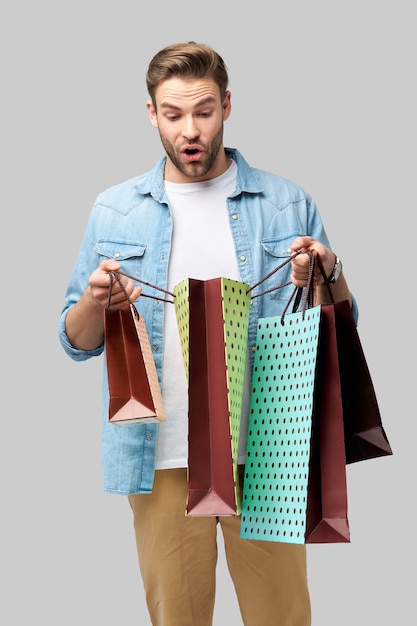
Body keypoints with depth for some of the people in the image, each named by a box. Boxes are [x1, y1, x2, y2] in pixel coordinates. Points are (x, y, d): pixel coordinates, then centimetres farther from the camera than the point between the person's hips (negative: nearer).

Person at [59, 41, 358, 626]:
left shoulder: (288, 205, 4)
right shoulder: (115, 211, 6)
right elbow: (77, 342, 8)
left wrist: (328, 277, -13)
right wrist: (97, 302, -14)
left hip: (267, 452, 0)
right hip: (162, 458, 1)